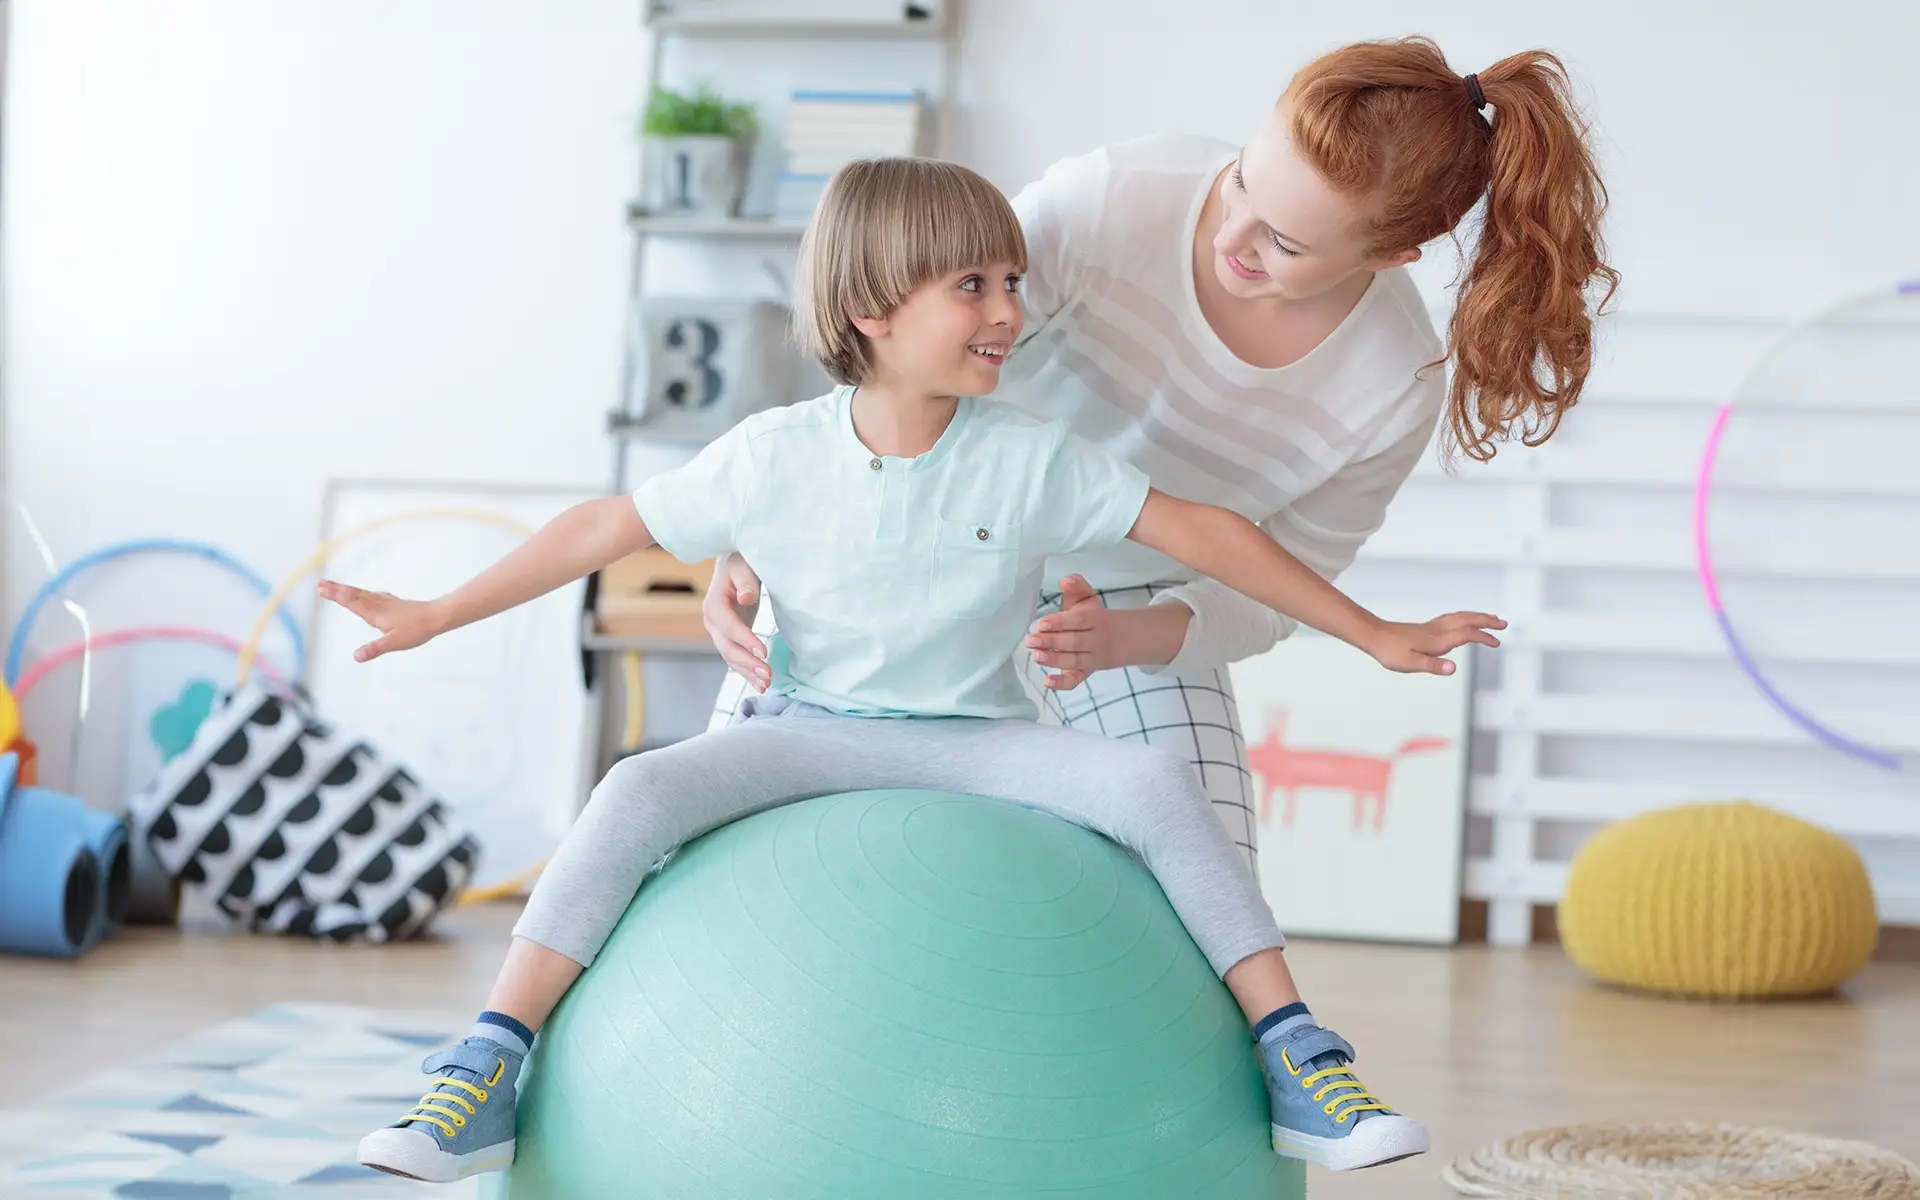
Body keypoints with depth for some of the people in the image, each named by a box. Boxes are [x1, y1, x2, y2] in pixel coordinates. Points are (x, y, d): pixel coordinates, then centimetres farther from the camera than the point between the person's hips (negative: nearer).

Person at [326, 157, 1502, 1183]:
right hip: (814, 730, 0)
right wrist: (431, 616, 3)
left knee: (1158, 781, -24)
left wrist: (1376, 635, -2)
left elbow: (1205, 533, -3)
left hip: (981, 739, 1)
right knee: (642, 789, -27)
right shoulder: (775, 456, -7)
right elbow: (606, 529, 1)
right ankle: (489, 1069, -22)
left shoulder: (1034, 460, -8)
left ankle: (1294, 1055, -15)